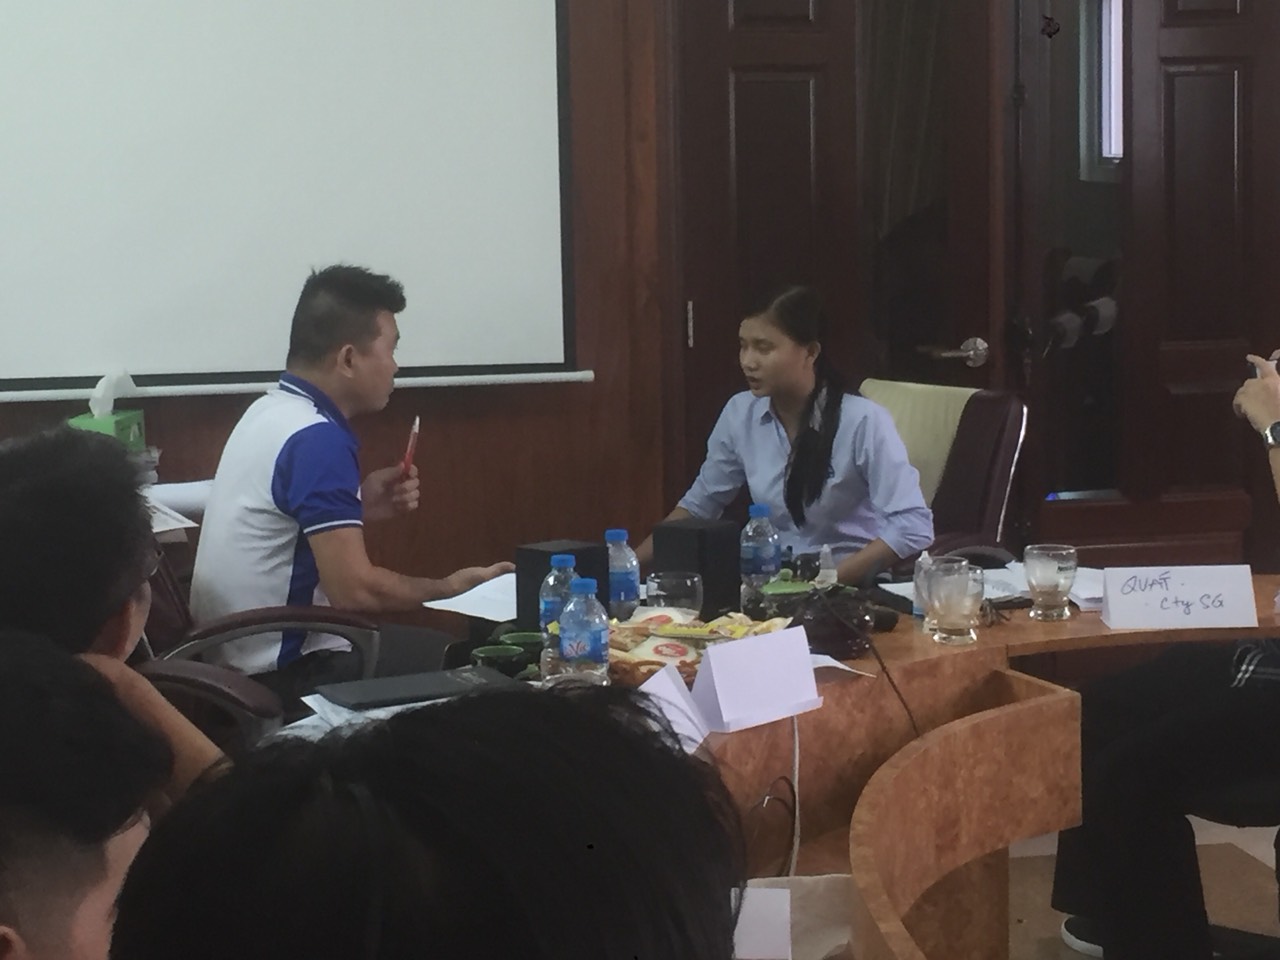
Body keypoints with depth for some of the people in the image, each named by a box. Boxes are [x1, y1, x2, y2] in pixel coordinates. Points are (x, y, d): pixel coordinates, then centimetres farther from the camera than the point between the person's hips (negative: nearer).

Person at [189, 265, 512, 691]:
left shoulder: (271, 410, 7)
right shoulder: (317, 438, -21)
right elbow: (355, 589, -25)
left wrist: (358, 504, 5)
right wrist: (451, 589, -10)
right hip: (279, 675, -9)